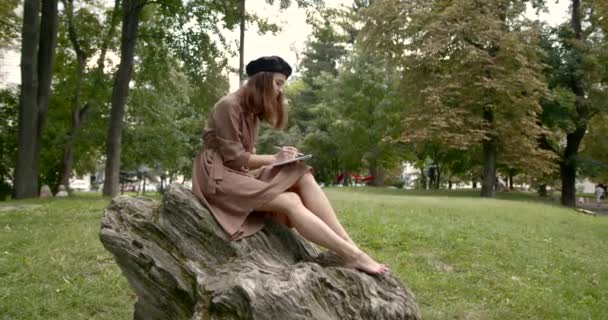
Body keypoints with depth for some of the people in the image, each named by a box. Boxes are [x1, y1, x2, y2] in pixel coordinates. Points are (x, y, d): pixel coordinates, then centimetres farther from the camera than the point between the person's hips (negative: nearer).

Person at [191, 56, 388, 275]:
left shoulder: (250, 110, 16)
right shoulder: (228, 105, -11)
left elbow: (246, 154, 10)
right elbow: (233, 157, -15)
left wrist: (277, 158, -6)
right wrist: (275, 158, -11)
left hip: (240, 173, 8)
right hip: (219, 175, -7)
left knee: (303, 176, -16)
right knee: (291, 201, -26)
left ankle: (350, 247, -24)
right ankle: (352, 255, -26)